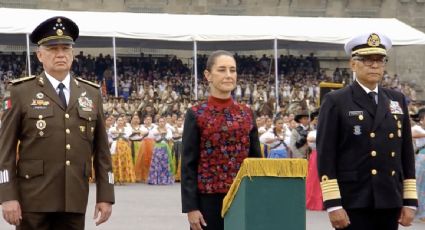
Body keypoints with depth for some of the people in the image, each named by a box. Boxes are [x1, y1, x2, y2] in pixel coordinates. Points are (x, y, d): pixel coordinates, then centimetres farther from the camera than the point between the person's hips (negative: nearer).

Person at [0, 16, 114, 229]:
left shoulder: (91, 93, 11)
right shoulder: (21, 92, 1)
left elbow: (101, 149, 12)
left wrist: (105, 196, 5)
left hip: (74, 200, 3)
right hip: (33, 199, -3)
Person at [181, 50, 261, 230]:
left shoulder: (246, 114, 8)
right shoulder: (196, 115, -2)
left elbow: (256, 158, 12)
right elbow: (188, 165, -4)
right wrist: (191, 207, -10)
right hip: (209, 201, -3)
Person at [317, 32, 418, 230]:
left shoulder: (397, 100, 13)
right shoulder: (335, 102, -1)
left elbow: (407, 154, 14)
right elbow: (325, 156, -6)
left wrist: (410, 202, 8)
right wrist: (333, 205, -13)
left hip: (390, 204, 5)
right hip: (353, 204, -5)